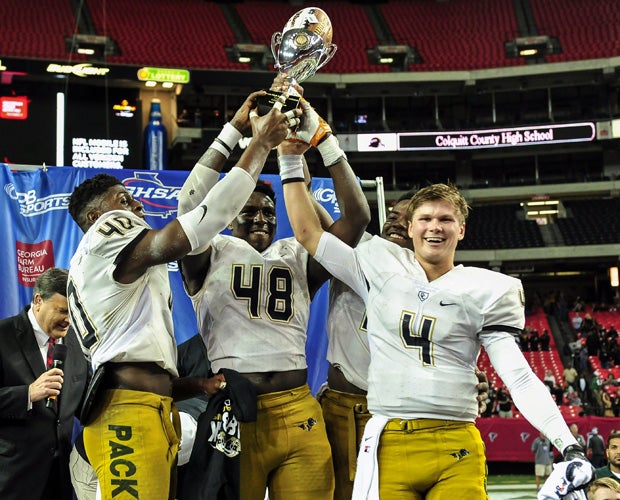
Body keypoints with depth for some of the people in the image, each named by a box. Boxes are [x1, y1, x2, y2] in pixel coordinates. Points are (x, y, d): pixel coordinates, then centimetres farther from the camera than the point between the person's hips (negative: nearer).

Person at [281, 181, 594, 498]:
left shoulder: (486, 291, 7)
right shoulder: (380, 268, 11)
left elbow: (521, 379, 1)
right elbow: (307, 232, 17)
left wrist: (569, 446, -9)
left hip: (457, 450, 0)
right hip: (389, 445, 1)